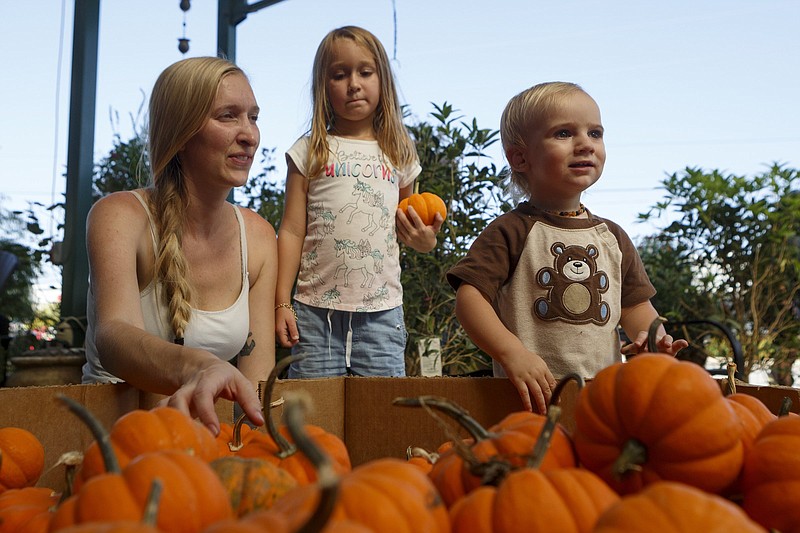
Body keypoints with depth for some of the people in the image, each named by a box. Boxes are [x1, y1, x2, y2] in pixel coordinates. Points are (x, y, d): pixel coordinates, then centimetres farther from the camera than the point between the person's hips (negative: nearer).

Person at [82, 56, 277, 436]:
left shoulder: (259, 236, 4)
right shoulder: (120, 215, -7)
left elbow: (258, 375, -2)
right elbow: (112, 335, -27)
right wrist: (195, 367, -48)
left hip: (207, 430, 3)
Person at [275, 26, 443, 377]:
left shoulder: (399, 154, 11)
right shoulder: (310, 151, 4)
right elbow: (292, 232, 2)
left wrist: (425, 240, -3)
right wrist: (281, 303, -3)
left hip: (382, 310, 2)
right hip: (316, 309, -1)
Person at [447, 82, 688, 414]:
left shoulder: (612, 237, 14)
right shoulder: (512, 232, -4)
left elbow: (635, 305, 17)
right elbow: (469, 297, -13)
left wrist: (650, 335, -6)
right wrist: (512, 354, -25)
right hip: (535, 394, -4)